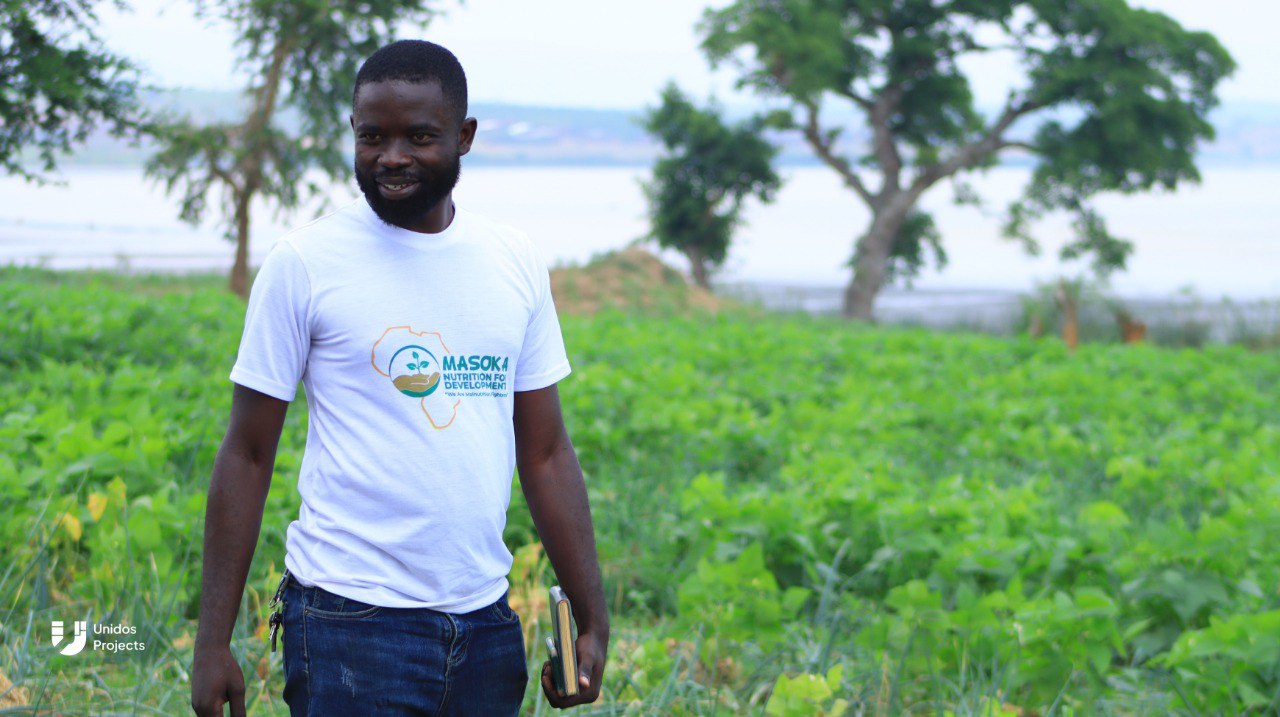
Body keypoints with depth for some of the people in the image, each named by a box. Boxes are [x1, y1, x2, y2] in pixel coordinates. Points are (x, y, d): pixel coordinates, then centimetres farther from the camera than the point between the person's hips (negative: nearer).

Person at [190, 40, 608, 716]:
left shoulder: (516, 261, 7)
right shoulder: (303, 261, -5)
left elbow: (546, 453, 10)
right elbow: (247, 455, -3)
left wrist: (593, 618, 6)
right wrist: (213, 642, -6)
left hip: (486, 622, 4)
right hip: (352, 621, -4)